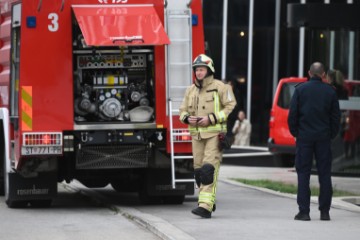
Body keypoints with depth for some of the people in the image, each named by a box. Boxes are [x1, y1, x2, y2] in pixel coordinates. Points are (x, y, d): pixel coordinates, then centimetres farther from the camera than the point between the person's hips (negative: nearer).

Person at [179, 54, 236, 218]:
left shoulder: (220, 87, -2)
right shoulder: (191, 90, 16)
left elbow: (231, 108, -5)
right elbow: (183, 110, 22)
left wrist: (211, 118, -13)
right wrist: (187, 118, -3)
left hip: (214, 134, -6)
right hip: (197, 135, 6)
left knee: (209, 169, -16)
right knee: (198, 169, 7)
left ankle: (205, 206, -22)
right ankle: (210, 203, 21)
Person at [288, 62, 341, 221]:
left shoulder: (300, 89, -2)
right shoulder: (330, 91, 2)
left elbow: (292, 114, -3)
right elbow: (336, 116, 5)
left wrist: (295, 133, 8)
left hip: (304, 136, -1)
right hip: (324, 137, 1)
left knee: (303, 173, 2)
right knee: (324, 174, 6)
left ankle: (304, 211, -3)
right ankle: (324, 211, 6)